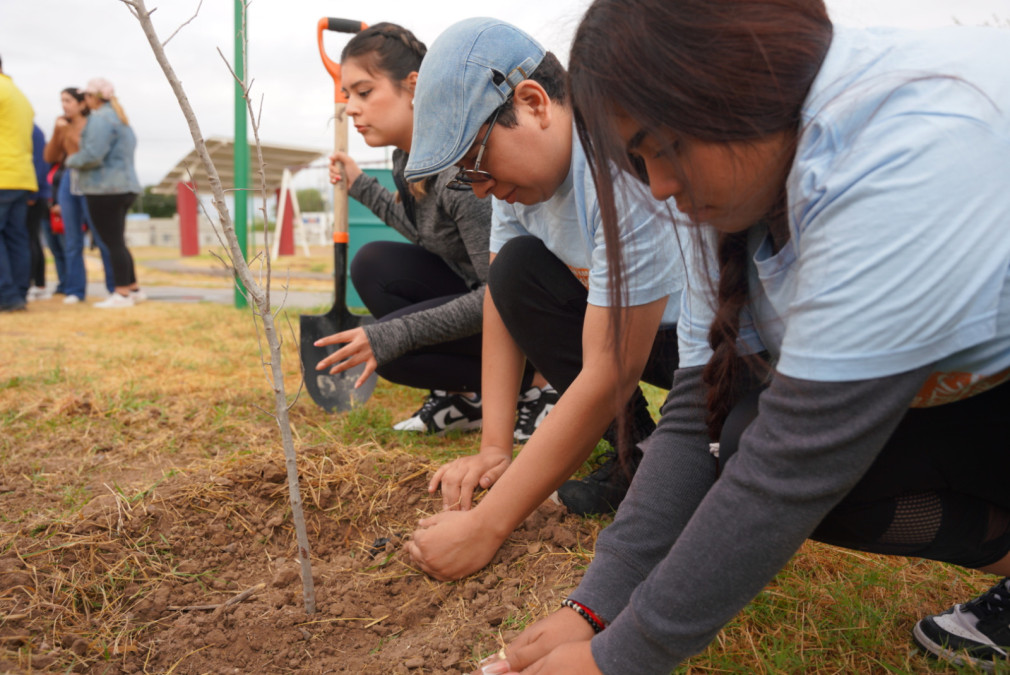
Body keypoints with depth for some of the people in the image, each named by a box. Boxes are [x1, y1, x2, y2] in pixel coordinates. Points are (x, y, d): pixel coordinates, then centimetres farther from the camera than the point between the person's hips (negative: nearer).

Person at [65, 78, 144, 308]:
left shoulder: (100, 118, -11)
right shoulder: (121, 119, 20)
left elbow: (93, 155, -20)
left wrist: (72, 160, -1)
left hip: (105, 189, -10)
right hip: (125, 186, 10)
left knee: (113, 243, -7)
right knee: (117, 242, 15)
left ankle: (122, 293, -4)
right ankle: (134, 289, 18)